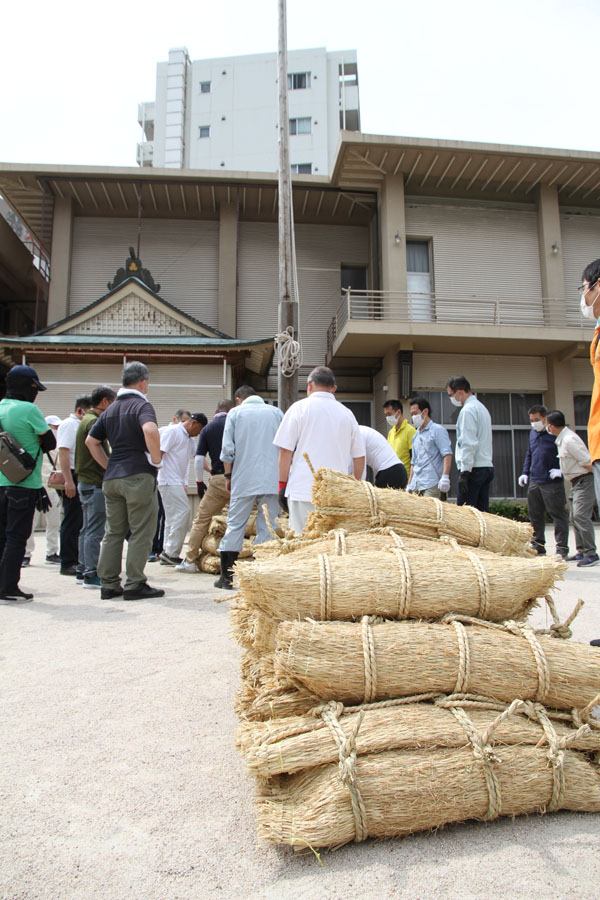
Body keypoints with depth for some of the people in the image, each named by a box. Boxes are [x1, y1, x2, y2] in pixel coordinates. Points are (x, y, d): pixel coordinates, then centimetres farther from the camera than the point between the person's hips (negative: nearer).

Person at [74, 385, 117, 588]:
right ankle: (91, 575, -3)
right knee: (94, 531, -7)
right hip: (95, 483, -11)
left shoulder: (86, 420, 18)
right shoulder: (94, 422, -14)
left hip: (86, 482, 11)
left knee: (87, 529, 14)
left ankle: (84, 570, 21)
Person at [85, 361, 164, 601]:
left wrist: (109, 466, 18)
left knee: (113, 532, 12)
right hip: (138, 476, -7)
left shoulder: (110, 409, 17)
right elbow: (150, 430, -28)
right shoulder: (141, 405, -7)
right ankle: (134, 584, 2)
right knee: (141, 532, 0)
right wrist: (156, 458, -14)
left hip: (111, 479, 7)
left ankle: (109, 584, 15)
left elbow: (91, 441, 19)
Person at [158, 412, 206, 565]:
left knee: (173, 517, 10)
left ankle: (168, 554, 15)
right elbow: (158, 453, -12)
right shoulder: (172, 431, -7)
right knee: (183, 512, -15)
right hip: (169, 481, -10)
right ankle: (171, 553, -11)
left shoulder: (190, 438, 20)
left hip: (178, 482, 10)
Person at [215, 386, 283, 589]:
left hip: (243, 480, -1)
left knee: (235, 524, 5)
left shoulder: (235, 413, 6)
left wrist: (228, 475, 10)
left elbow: (227, 449, 1)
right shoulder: (276, 412, 11)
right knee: (268, 526, 4)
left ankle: (227, 576, 7)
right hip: (272, 480, 1)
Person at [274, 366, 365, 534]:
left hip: (304, 489, -3)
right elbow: (359, 457, 11)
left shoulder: (299, 408, 0)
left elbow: (286, 451, -4)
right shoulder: (347, 413, 10)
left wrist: (282, 484, 3)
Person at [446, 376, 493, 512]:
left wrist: (464, 472, -18)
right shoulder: (482, 407, 21)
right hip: (487, 466, 10)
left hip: (474, 469, -10)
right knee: (483, 512, 8)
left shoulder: (468, 410, -9)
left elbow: (468, 444, -17)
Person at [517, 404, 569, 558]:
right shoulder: (532, 433, 15)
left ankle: (562, 549, 6)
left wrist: (561, 470, -17)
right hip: (534, 482, 7)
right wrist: (525, 473, 16)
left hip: (552, 483, -7)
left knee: (558, 515, 0)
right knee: (535, 516, 12)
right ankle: (538, 546, 21)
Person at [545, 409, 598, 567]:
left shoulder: (569, 440, -21)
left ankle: (591, 553, -15)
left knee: (581, 515, -17)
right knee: (575, 517, 13)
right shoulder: (562, 439, 10)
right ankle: (582, 551, 21)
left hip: (584, 480, -10)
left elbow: (587, 462, -20)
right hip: (576, 482, 10)